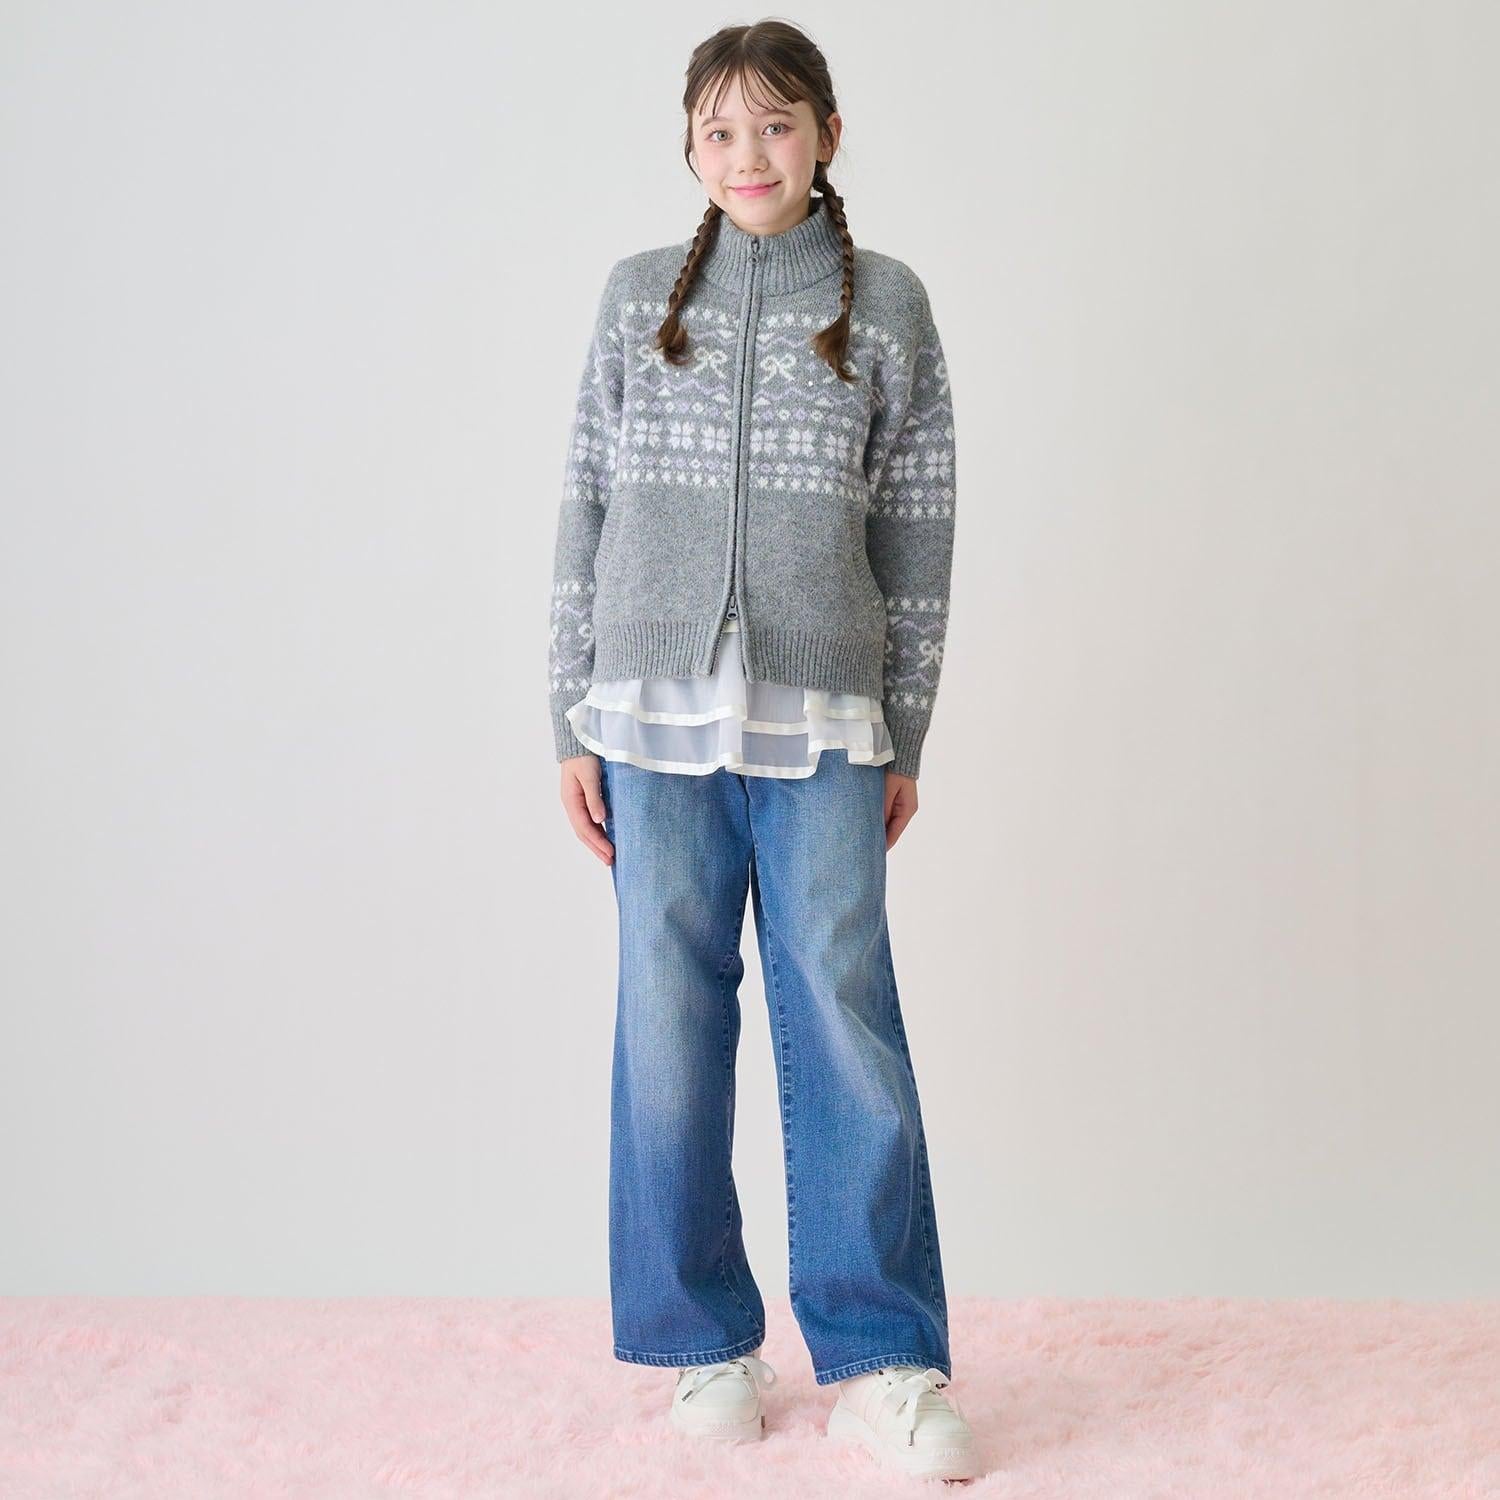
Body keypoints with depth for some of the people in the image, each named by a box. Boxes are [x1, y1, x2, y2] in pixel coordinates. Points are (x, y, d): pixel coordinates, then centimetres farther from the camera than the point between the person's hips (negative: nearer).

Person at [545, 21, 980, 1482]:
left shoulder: (886, 303, 6)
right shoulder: (640, 294, 9)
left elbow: (916, 533, 7)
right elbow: (586, 511, 9)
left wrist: (904, 739, 6)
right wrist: (573, 721, 5)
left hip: (820, 717, -1)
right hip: (655, 711, 1)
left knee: (843, 1017, -3)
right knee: (671, 1020, 4)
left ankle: (876, 1357, 6)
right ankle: (706, 1339, 16)